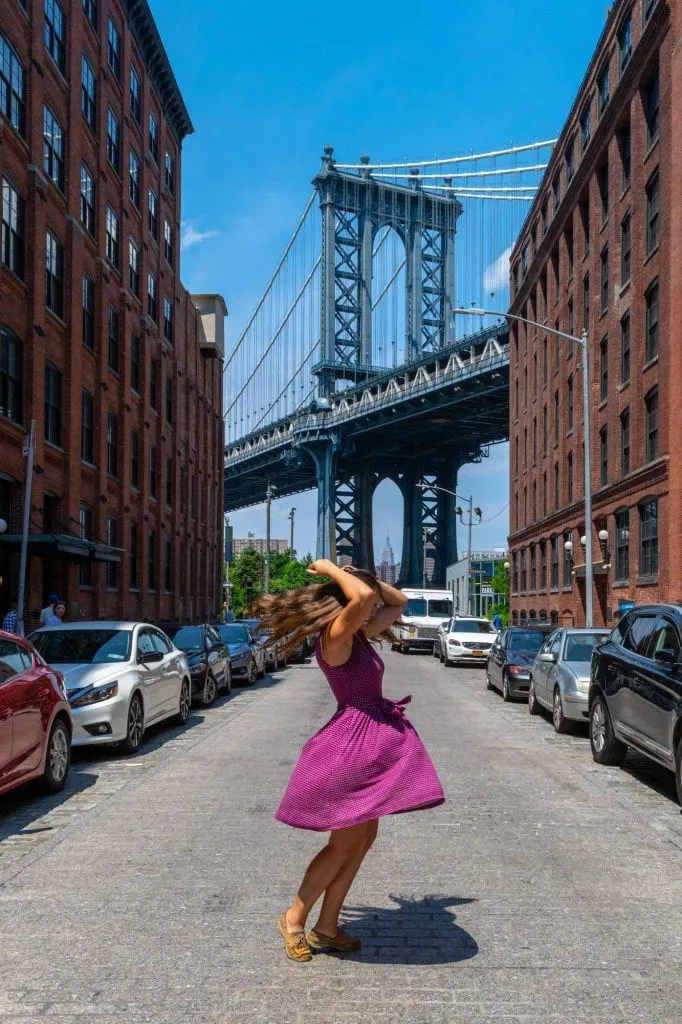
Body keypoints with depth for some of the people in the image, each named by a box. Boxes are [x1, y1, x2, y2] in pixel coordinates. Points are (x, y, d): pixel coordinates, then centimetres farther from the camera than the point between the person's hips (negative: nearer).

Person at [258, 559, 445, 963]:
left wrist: (353, 575, 9)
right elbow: (363, 595, -35)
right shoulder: (336, 636, -17)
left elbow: (398, 603, 21)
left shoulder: (361, 636, 10)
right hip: (354, 741, -9)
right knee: (345, 843, 1)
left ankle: (326, 926, 23)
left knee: (364, 839, 13)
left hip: (376, 741, 9)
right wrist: (331, 570, -18)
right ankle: (294, 919, 18)